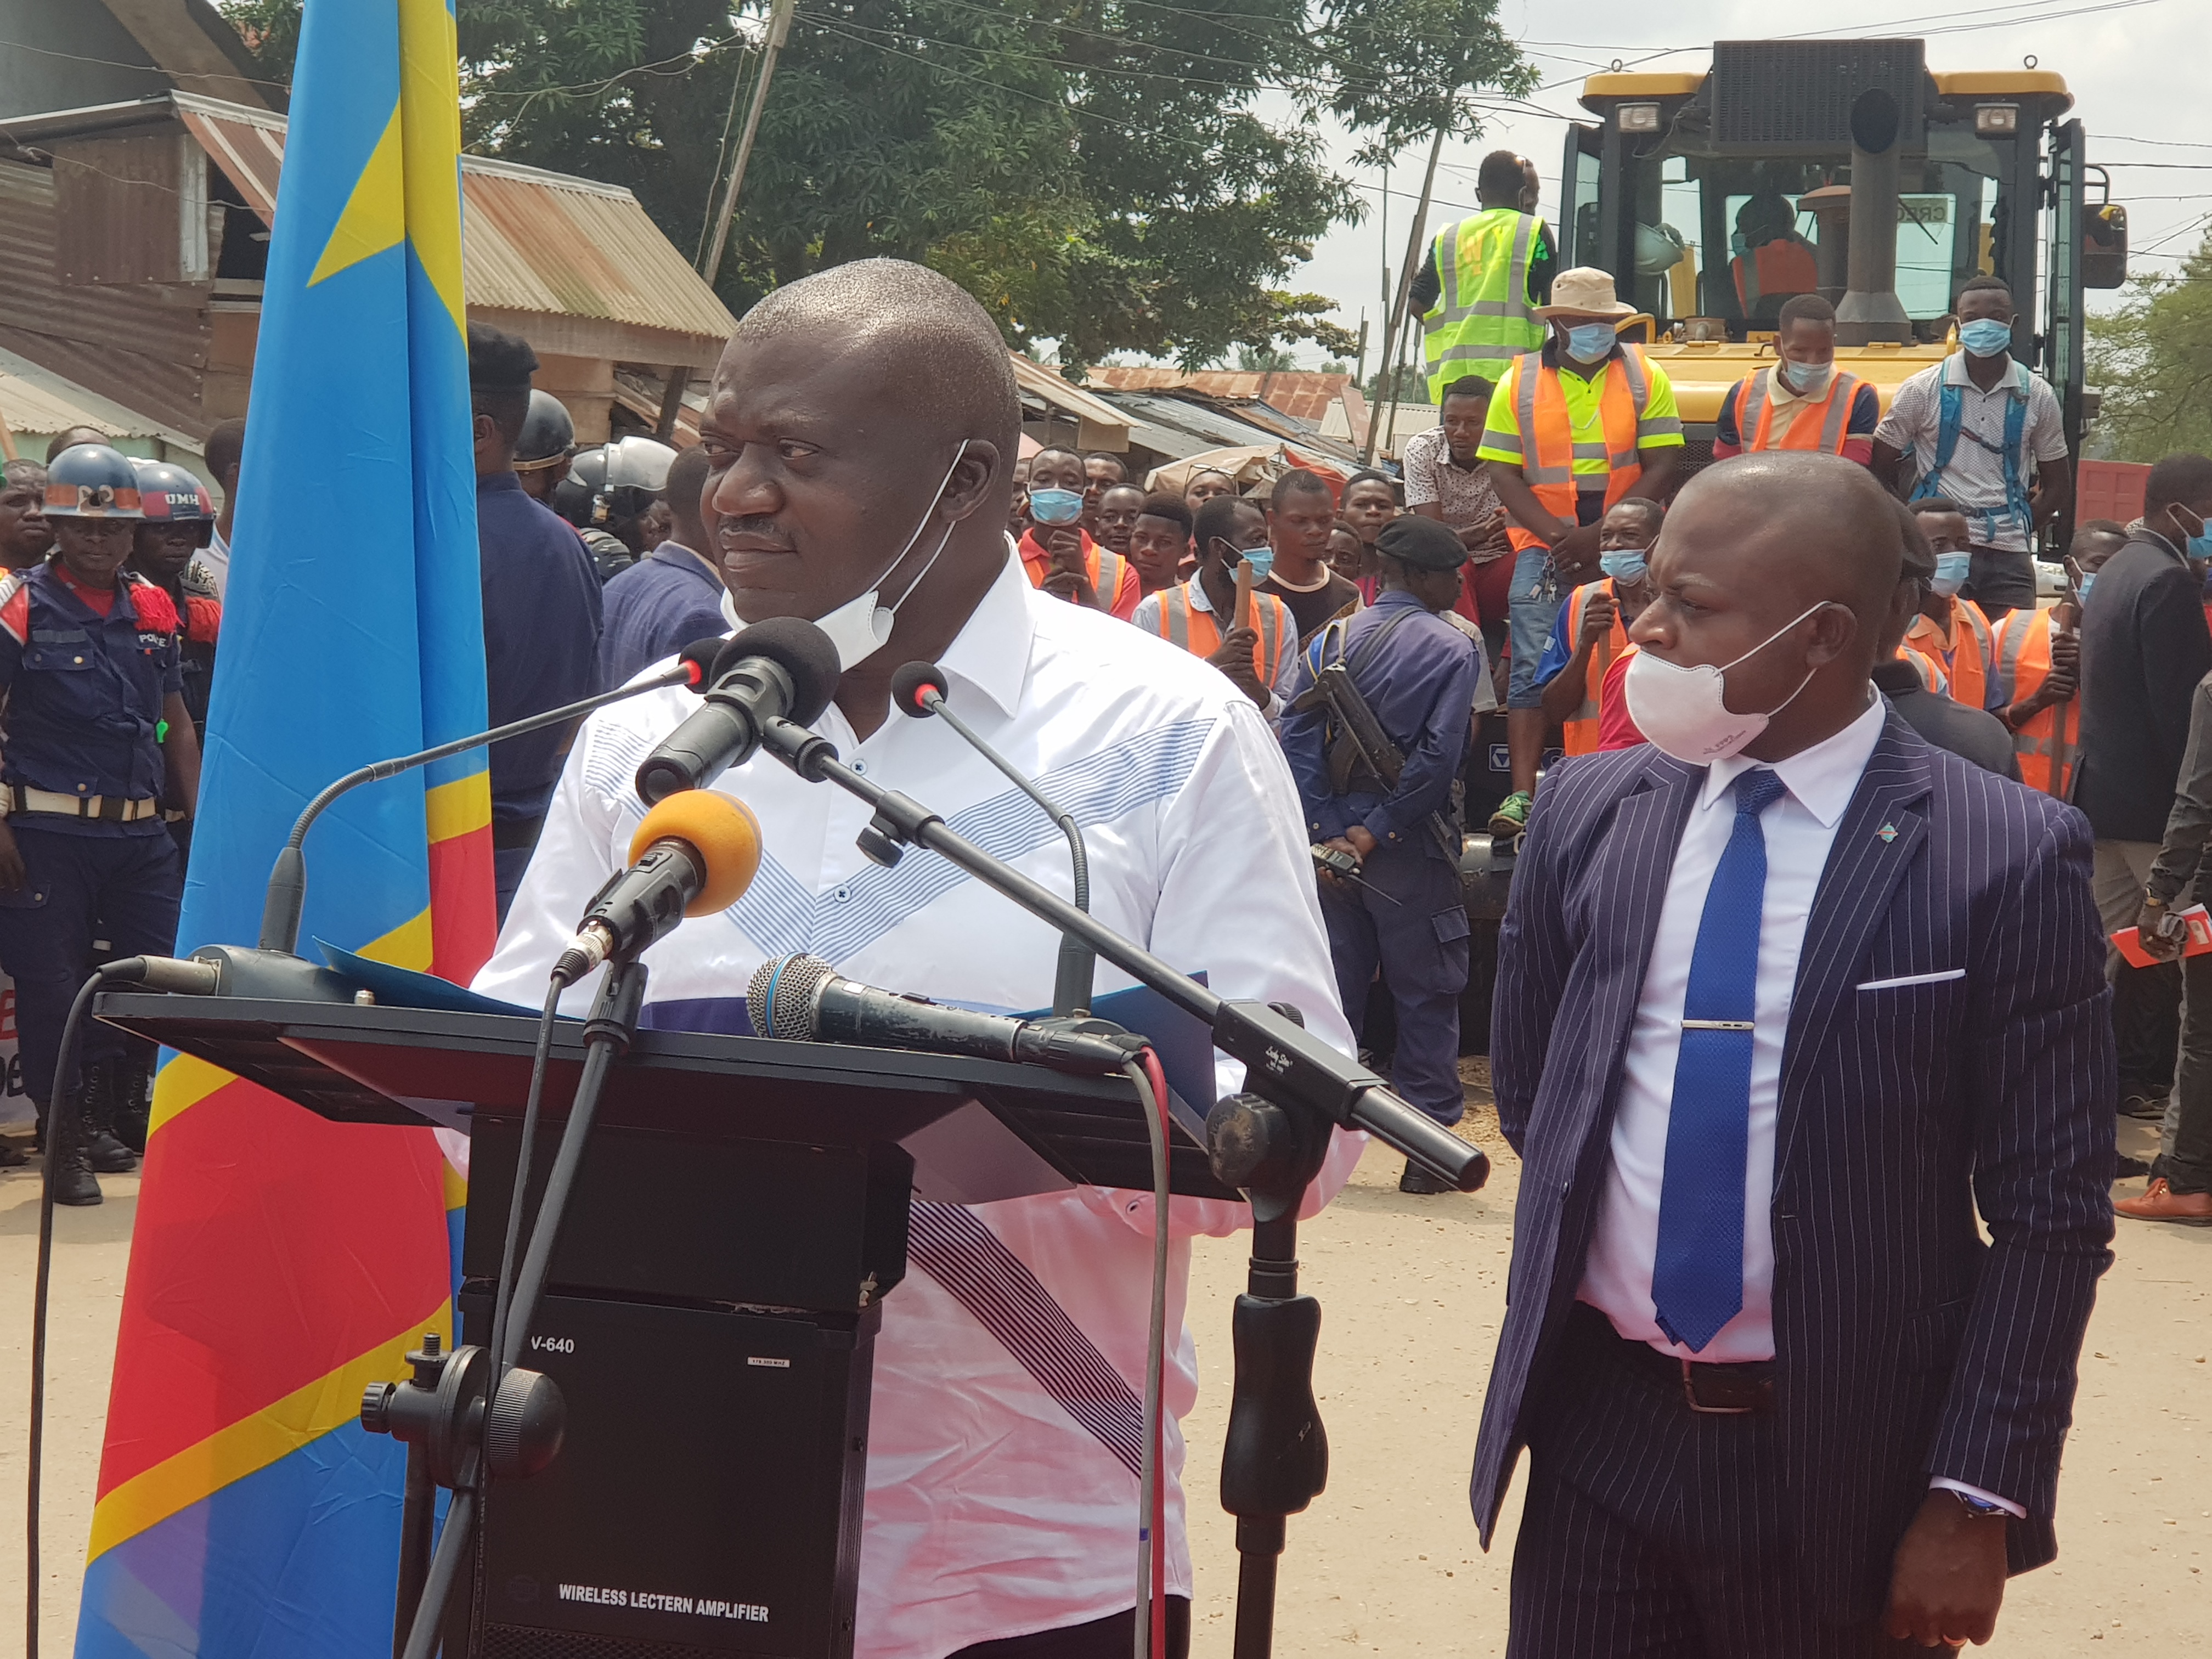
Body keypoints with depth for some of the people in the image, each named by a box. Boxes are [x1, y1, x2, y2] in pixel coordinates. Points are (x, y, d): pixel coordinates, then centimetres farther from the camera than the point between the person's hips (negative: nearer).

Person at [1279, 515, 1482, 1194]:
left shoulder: (1329, 642, 5)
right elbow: (1439, 755, -16)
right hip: (1411, 848, -4)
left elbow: (1296, 739, -5)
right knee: (1426, 994, 4)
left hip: (1333, 838, 4)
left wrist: (1326, 831, -7)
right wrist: (1378, 832, -11)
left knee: (1332, 988, 11)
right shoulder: (1453, 649, -7)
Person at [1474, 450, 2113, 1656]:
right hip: (1598, 1427, 3)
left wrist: (1977, 1505, -11)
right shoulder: (1587, 812, 1)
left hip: (1845, 1466, -3)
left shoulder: (2008, 855, -11)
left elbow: (2049, 1212, -9)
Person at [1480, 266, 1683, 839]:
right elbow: (1504, 474, 0)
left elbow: (1660, 469, -3)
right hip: (1546, 543, 0)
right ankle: (1522, 794, -11)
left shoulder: (1645, 378, 3)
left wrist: (1599, 536, -14)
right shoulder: (1519, 383, 5)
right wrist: (1559, 536, -12)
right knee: (1534, 668, -8)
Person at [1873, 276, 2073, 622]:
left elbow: (2057, 487, 16)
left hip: (2009, 558, 2)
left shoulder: (2037, 396, 8)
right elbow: (1880, 471, 6)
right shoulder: (1922, 390, 2)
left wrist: (2016, 530, 5)